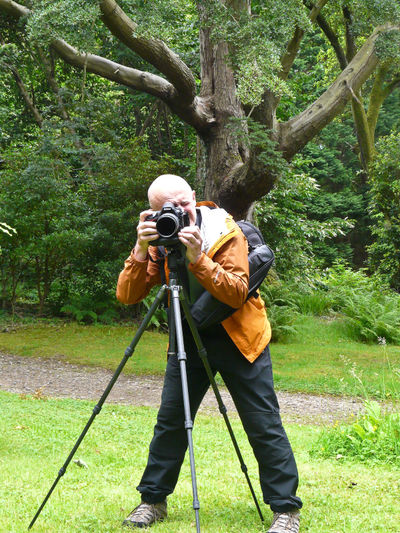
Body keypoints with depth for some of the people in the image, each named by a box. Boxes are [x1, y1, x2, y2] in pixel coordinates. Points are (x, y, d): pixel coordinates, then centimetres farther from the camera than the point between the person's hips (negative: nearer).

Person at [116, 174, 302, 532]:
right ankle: (153, 500, 18)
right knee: (170, 420, 3)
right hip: (189, 340, 4)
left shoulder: (225, 232, -16)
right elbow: (127, 295, -13)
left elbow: (237, 293, -27)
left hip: (239, 339, -4)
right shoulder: (159, 241, -5)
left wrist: (198, 259, -37)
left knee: (264, 426, -5)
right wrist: (141, 251, -27)